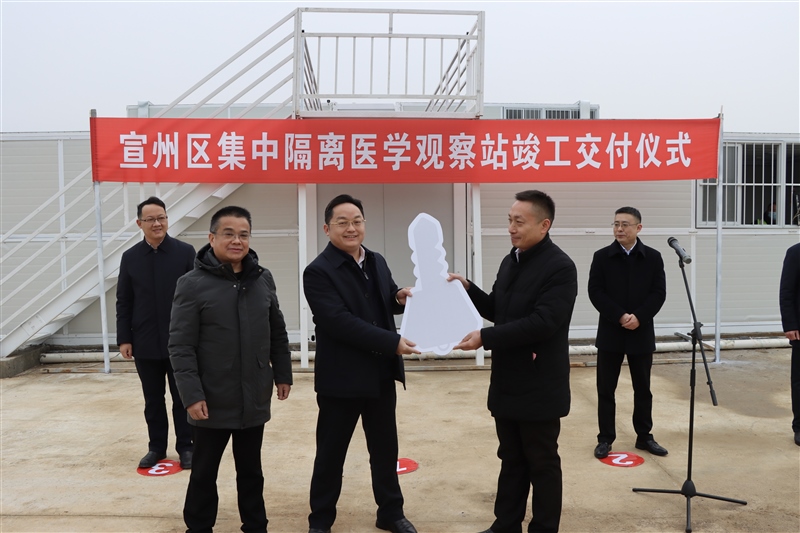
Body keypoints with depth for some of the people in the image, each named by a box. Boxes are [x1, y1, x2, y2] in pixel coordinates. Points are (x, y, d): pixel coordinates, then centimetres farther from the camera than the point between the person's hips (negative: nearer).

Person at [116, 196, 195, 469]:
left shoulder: (185, 252, -4)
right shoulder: (130, 257, 3)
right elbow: (123, 302, 5)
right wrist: (124, 338, 0)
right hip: (145, 343, 2)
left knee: (182, 398, 8)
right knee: (153, 400, 13)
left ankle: (185, 446, 21)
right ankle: (156, 447, 26)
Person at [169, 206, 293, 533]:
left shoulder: (263, 279, 2)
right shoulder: (192, 284, -11)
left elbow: (278, 333, 11)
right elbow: (180, 346, -12)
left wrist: (282, 373, 9)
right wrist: (192, 394, -16)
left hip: (255, 400, 4)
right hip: (212, 402, -3)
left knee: (251, 471, 18)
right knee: (204, 473, 13)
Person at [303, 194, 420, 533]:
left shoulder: (377, 262, 8)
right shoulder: (318, 271, -14)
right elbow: (339, 321, -24)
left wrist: (400, 298, -5)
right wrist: (392, 342, -27)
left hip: (381, 375, 6)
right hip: (341, 378, -6)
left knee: (385, 448, 18)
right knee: (331, 453, 10)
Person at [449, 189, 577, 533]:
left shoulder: (560, 267, -17)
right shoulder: (510, 261, 10)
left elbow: (541, 323, -26)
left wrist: (486, 337, -27)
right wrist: (468, 289, 0)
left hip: (539, 387, -8)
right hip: (507, 382, 8)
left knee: (542, 463, 9)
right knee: (511, 460, 19)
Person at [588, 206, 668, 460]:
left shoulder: (653, 257, 1)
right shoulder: (602, 256, -2)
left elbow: (659, 293, -3)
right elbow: (595, 292, -7)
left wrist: (639, 317, -16)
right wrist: (619, 316, -17)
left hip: (641, 333, 1)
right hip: (610, 333, -1)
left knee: (643, 389, 12)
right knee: (606, 389, 4)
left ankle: (644, 436, 26)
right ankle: (605, 439, 15)